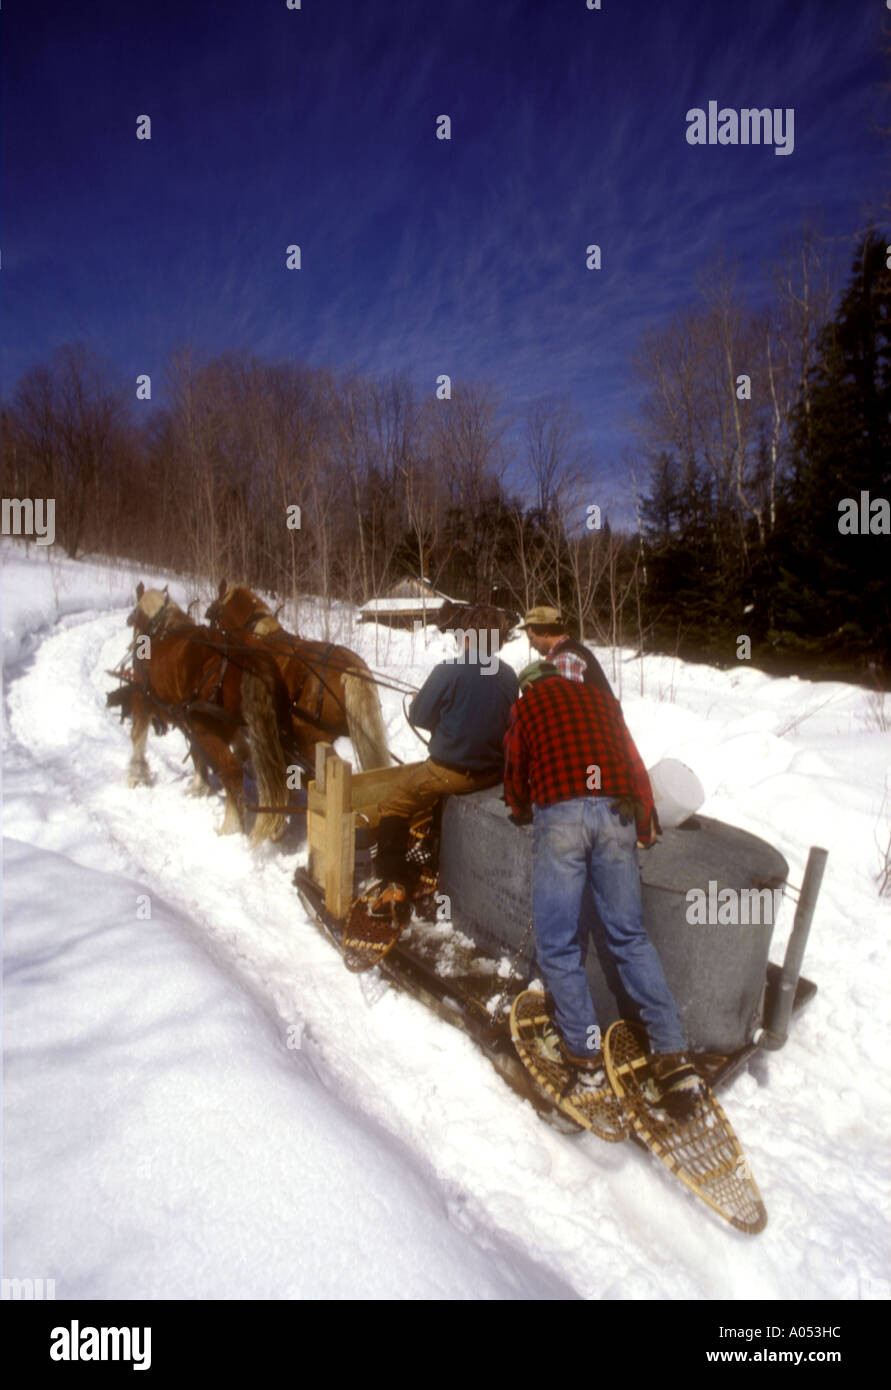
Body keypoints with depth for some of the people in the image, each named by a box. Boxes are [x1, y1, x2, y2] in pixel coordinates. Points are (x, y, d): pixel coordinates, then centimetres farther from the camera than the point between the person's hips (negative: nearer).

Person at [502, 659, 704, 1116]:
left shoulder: (525, 706, 21)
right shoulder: (601, 698, 27)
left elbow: (515, 771, 25)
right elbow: (634, 765, 24)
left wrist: (522, 810, 45)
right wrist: (647, 825, 31)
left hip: (560, 813, -3)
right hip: (616, 813, 4)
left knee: (557, 941, 7)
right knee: (630, 934, 10)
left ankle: (583, 1050, 12)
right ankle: (672, 1056, 5)